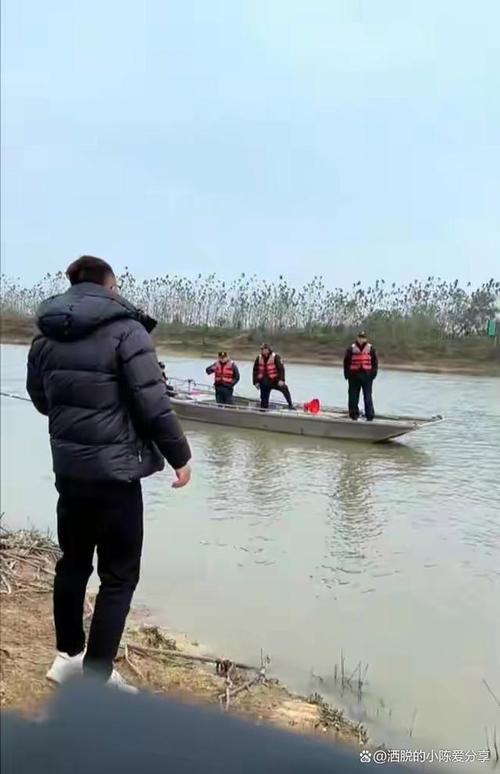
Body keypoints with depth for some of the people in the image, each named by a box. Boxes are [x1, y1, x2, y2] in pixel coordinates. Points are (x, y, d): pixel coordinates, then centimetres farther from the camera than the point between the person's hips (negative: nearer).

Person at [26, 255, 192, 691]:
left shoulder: (46, 336, 6)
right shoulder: (126, 330, -14)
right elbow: (153, 403, -17)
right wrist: (179, 454, -6)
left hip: (68, 467, 7)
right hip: (115, 469, -6)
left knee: (73, 561, 22)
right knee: (119, 575, 5)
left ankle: (68, 655, 36)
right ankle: (96, 678, 11)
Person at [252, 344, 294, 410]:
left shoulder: (275, 357, -9)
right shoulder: (259, 358, 2)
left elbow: (281, 368, -14)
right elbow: (255, 370, 10)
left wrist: (281, 380, -24)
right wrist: (256, 382, 5)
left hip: (275, 380, -3)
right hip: (264, 383, 3)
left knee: (285, 389, -25)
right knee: (264, 399, 6)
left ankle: (290, 405, -18)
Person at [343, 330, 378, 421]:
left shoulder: (371, 348, 5)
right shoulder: (351, 349, 3)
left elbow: (375, 362, 7)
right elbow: (346, 362, 5)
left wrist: (373, 373, -2)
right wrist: (347, 374, -1)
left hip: (367, 375, -1)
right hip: (354, 375, 1)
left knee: (368, 396, 0)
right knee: (353, 396, 6)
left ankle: (370, 415, 4)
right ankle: (354, 414, 16)